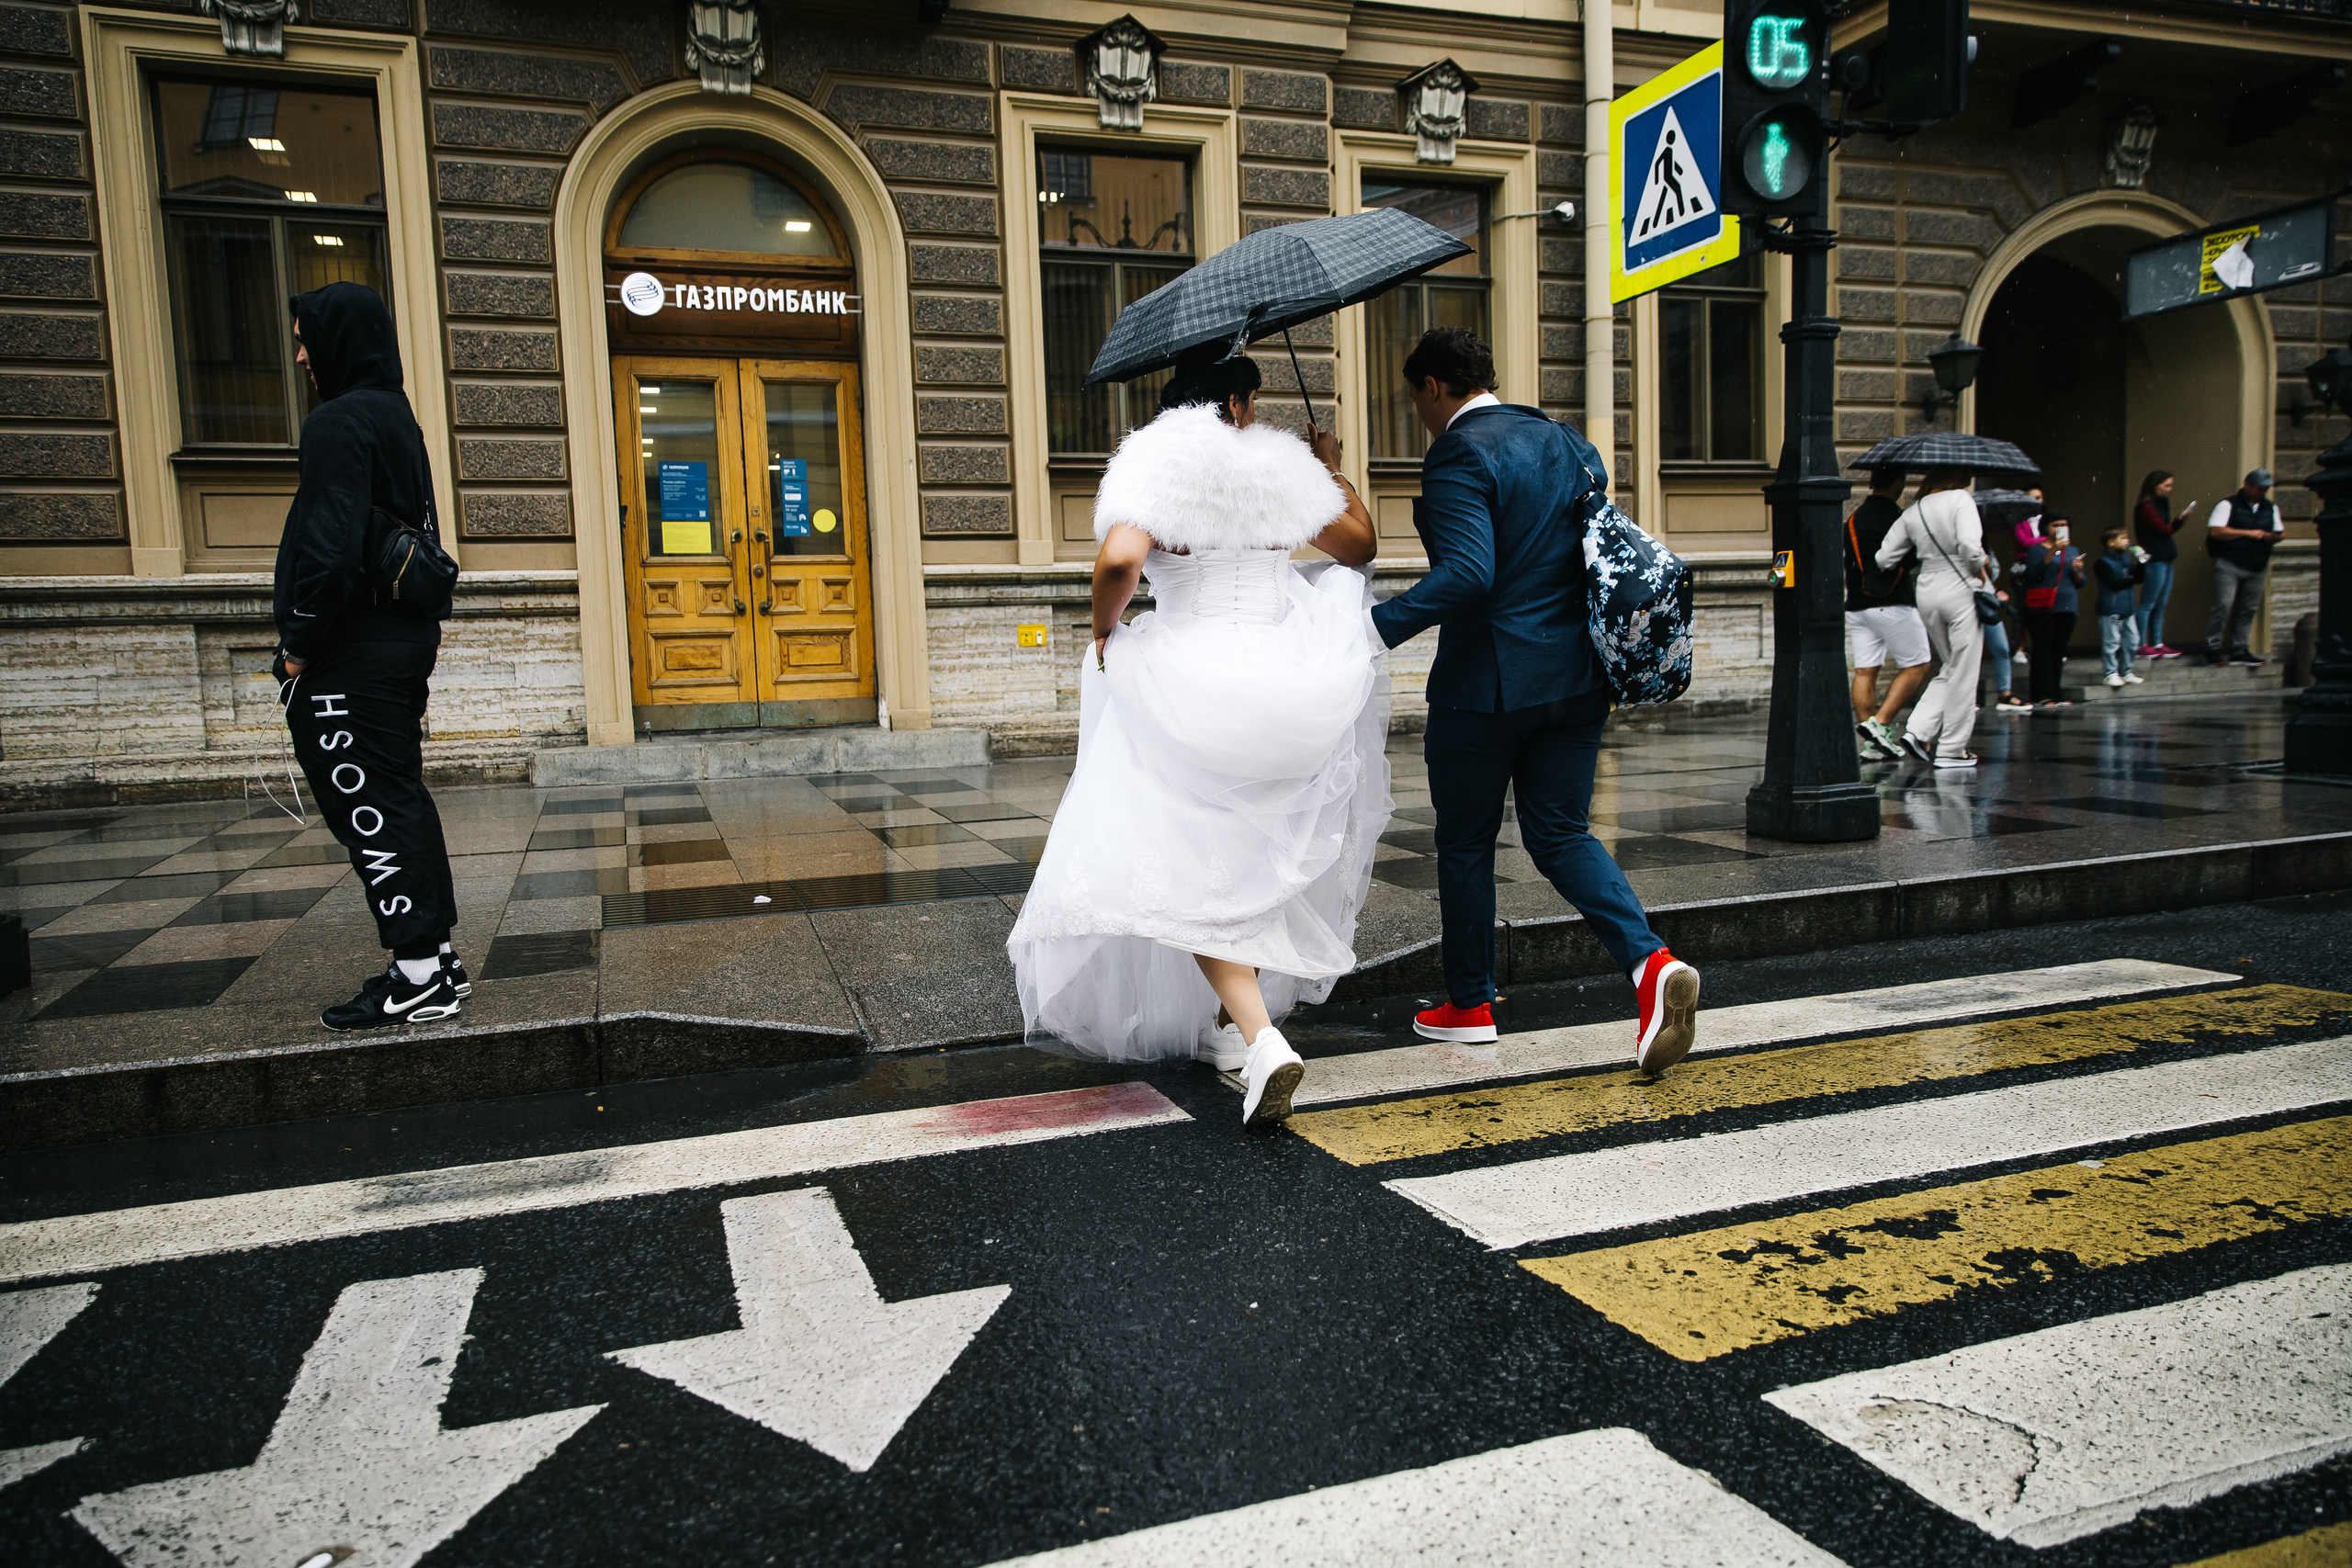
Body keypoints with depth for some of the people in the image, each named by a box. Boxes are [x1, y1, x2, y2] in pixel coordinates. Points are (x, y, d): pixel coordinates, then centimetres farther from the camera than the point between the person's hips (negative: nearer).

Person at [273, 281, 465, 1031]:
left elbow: (331, 548, -23)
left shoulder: (340, 421, -14)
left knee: (372, 809, -4)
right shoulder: (398, 418, 15)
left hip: (352, 658, -9)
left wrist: (299, 645, -13)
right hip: (406, 637, 10)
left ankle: (417, 977, 1)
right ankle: (436, 956, 21)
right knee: (401, 799, 14)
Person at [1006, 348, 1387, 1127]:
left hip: (1189, 686, -4)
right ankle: (1234, 1022, 30)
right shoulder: (1283, 470, 8)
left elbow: (1118, 559, -21)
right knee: (1250, 859, 20)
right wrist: (1333, 472, 36)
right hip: (1283, 684, 4)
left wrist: (1104, 628, -2)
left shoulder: (1156, 469, -3)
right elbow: (1360, 545, 20)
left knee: (1188, 870, 0)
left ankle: (1261, 1040, -16)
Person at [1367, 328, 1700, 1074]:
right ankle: (1650, 962, -6)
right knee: (1561, 834, 14)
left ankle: (1469, 1005, 23)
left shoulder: (1457, 457, -14)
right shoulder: (1568, 443, 12)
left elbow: (1468, 570, -27)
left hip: (1485, 683, -7)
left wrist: (1378, 626, -28)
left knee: (1465, 843, 10)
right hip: (1577, 677, 7)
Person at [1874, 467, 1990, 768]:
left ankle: (1918, 730, 6)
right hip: (1960, 590, -6)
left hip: (1927, 593, 6)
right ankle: (1951, 749, 8)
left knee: (1948, 670, 20)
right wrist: (1981, 571, -4)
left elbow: (1884, 558, 7)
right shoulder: (1960, 498, -8)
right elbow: (1970, 546, -22)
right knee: (1962, 673, 4)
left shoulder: (1911, 512, 8)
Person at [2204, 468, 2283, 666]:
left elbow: (2278, 532, 23)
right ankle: (2213, 649, -9)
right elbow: (2215, 531, -13)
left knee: (2248, 609, 5)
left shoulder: (2271, 508, 19)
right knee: (2223, 605, -14)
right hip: (2229, 565, -6)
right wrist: (2248, 533, -12)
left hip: (2256, 569, 6)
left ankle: (2238, 651, 10)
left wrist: (2275, 536, -3)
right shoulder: (2228, 505, -1)